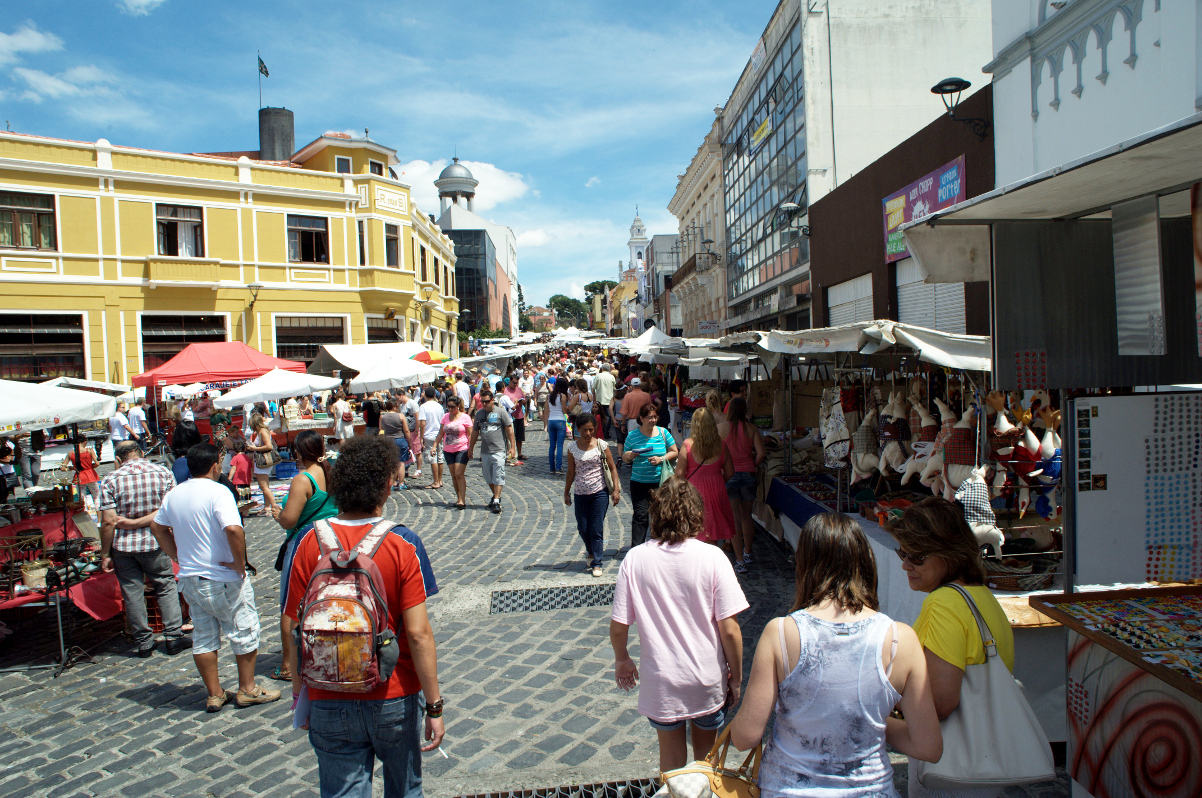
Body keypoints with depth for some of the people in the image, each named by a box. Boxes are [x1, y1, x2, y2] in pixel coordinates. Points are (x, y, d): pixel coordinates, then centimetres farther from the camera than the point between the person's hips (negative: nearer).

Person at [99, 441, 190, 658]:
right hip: (154, 542, 1)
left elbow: (108, 522, -10)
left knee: (133, 593, 10)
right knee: (166, 587, 13)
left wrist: (105, 555, -3)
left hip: (123, 545, -1)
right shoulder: (163, 473, -2)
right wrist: (140, 522, -8)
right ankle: (174, 637, 12)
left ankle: (144, 642, 17)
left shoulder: (111, 479, -6)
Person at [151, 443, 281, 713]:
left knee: (203, 637, 14)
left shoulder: (173, 494, 5)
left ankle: (214, 694, 23)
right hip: (223, 579, -7)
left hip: (189, 578, 7)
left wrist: (179, 557, 18)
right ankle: (247, 690, 18)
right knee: (244, 632, 9)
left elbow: (157, 527, 18)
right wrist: (240, 563, -20)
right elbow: (233, 529, -32)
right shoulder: (217, 492, -19)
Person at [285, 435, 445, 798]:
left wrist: (299, 695, 8)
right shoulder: (402, 544, -14)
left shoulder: (310, 542, -10)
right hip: (395, 699, -1)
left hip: (330, 703, 1)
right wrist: (434, 705, -8)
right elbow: (418, 633, -17)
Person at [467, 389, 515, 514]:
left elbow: (509, 429, 0)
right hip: (484, 451, 5)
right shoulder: (479, 413, 11)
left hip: (499, 450, -5)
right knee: (488, 478, 12)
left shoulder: (501, 412, -1)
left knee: (498, 477, -8)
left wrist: (512, 446, -4)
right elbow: (475, 432, 19)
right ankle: (496, 496, 31)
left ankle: (496, 502, -6)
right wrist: (471, 448, 21)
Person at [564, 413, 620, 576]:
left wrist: (616, 489, -7)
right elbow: (571, 472, 9)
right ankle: (591, 552, 38)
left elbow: (612, 468, -1)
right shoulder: (573, 447, 1)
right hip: (580, 494, 2)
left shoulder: (601, 445, -5)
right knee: (582, 528, 9)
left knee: (597, 529, -2)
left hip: (599, 492, -2)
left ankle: (597, 563, 8)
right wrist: (566, 492, 12)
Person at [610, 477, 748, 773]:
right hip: (708, 682, 0)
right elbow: (729, 629, -15)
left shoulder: (635, 558, -13)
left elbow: (618, 627, -8)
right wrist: (736, 678, 0)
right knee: (707, 757, 26)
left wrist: (622, 660, 12)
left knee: (671, 762, 23)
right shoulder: (712, 557, -16)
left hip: (661, 682, 0)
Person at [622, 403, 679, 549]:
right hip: (639, 482, -1)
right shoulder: (632, 435, 0)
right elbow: (624, 457, 7)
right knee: (640, 515, -9)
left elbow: (674, 452, 5)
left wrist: (661, 459, -12)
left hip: (660, 482, 2)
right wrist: (629, 456, -16)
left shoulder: (663, 432, 2)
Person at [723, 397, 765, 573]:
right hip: (748, 474, 2)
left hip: (729, 475, -2)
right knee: (746, 515, 19)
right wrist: (753, 466, 12)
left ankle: (740, 560, 0)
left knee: (735, 517, 2)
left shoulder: (721, 428, -7)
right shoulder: (751, 428, -2)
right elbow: (760, 454, -6)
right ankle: (747, 553, 32)